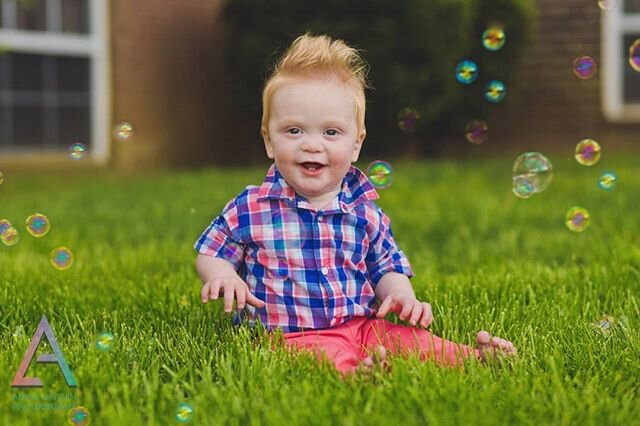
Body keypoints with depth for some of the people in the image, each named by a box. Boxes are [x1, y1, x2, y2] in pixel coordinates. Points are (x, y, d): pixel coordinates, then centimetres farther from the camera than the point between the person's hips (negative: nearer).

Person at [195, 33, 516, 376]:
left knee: (416, 340, -20)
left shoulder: (366, 215, 9)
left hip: (362, 326, 5)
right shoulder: (250, 209, 2)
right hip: (293, 335, -4)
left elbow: (386, 268, 18)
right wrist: (223, 276, -12)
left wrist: (401, 295, -5)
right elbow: (211, 254, 12)